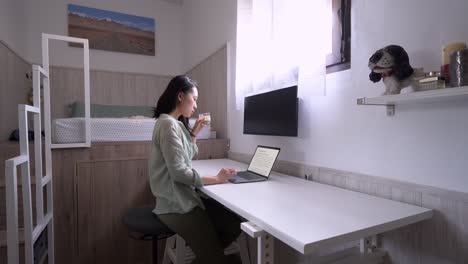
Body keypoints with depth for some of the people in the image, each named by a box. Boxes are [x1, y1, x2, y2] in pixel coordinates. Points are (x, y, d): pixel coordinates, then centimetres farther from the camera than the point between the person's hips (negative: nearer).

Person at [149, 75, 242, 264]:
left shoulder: (176, 123, 13)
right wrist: (216, 179, -17)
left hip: (185, 197, 9)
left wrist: (194, 132, 10)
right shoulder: (168, 124, -17)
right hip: (175, 204, -9)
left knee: (235, 224, 0)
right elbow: (178, 172, -23)